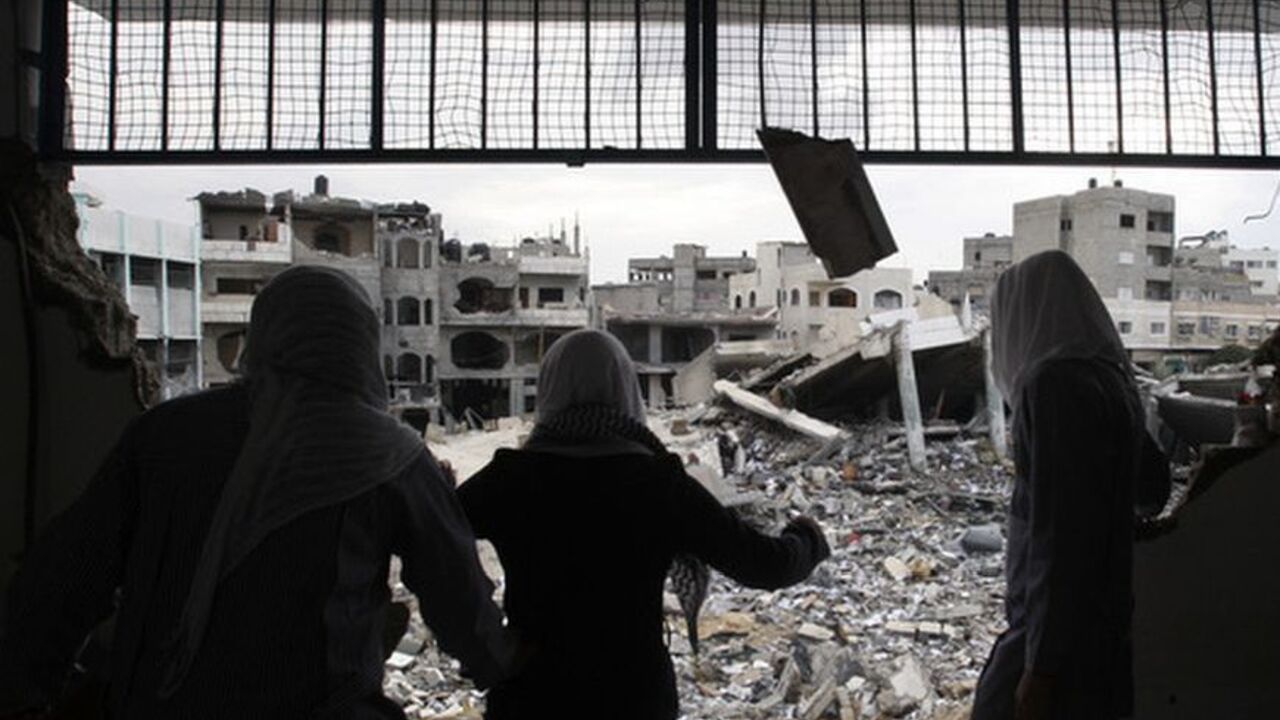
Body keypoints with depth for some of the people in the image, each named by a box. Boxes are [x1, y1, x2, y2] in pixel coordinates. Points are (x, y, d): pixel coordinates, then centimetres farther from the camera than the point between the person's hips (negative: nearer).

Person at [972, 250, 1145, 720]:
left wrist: (1041, 669, -19)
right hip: (1100, 626, 9)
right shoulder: (1112, 379, 8)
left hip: (1056, 627, -9)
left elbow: (1061, 532, -22)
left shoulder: (1055, 385, -19)